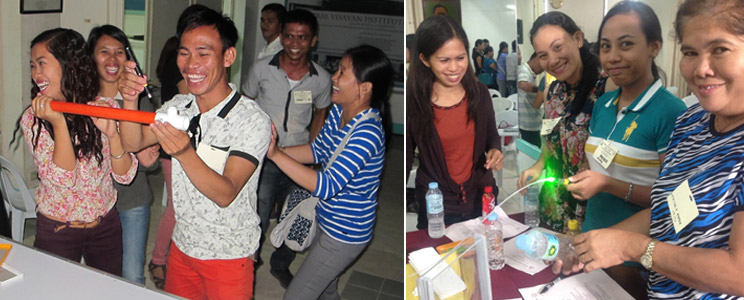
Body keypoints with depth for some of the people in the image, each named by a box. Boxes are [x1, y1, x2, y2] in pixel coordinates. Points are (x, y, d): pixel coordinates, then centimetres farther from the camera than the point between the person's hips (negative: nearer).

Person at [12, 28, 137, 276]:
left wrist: (112, 134, -23)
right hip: (56, 230, -2)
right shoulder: (33, 119, -10)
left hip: (105, 227, 2)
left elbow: (125, 176, -8)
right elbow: (62, 179, -20)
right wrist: (58, 123, -27)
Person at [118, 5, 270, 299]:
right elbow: (134, 143, -7)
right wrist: (130, 99, -24)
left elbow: (225, 194, -25)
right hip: (181, 245, 6)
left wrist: (185, 153, -41)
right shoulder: (177, 106, 0)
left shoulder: (253, 121, -21)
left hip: (228, 256, -5)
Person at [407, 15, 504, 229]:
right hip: (435, 206, -3)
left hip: (482, 198, 3)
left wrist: (495, 152, -13)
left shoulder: (479, 92, -7)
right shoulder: (411, 101, -16)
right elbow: (405, 159, -8)